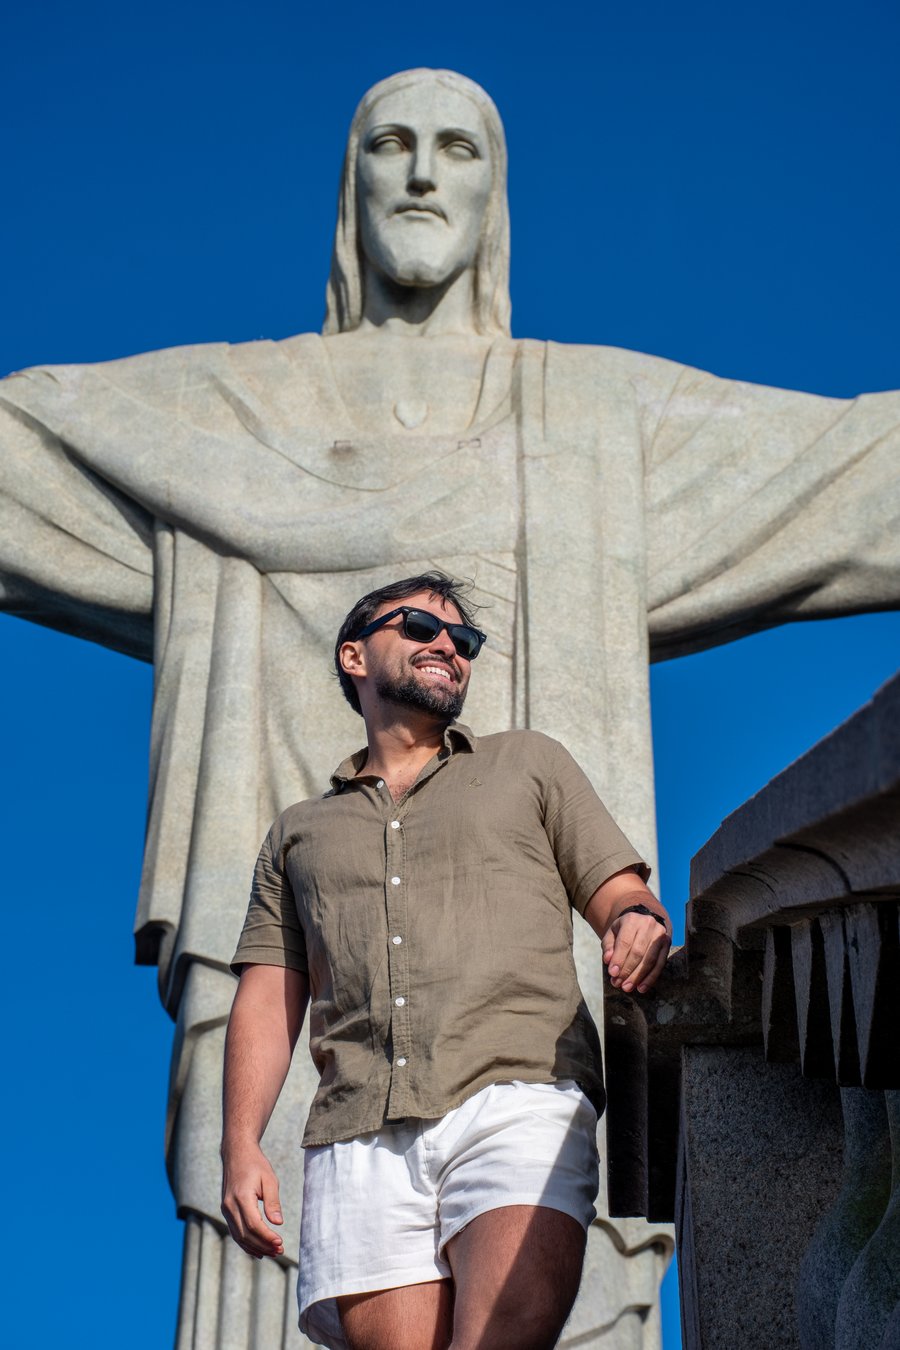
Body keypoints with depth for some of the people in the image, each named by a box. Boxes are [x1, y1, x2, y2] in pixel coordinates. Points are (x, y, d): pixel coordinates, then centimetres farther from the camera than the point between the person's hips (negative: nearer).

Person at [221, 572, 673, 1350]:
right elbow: (268, 1000, 19)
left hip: (518, 1094, -2)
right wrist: (242, 1146, 4)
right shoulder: (299, 831, 26)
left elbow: (623, 898, 15)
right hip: (360, 1136, 2)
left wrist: (638, 922, -10)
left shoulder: (527, 764, 23)